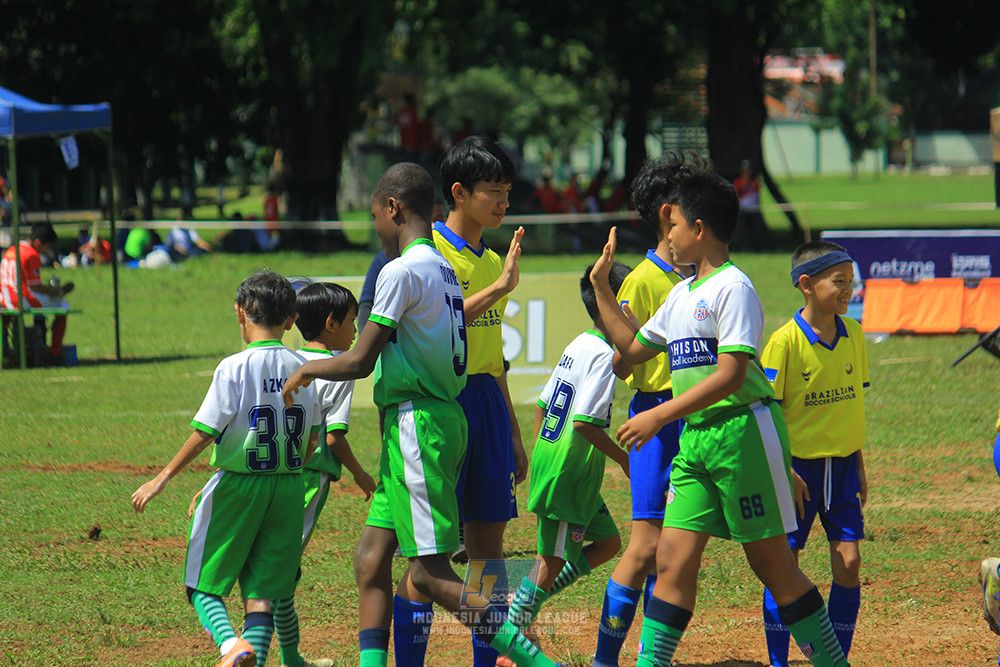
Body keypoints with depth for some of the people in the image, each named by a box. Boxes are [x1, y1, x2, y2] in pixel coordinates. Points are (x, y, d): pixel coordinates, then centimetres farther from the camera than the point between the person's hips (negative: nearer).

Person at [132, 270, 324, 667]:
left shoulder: (234, 368, -12)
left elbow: (204, 434, -14)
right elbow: (311, 444, 9)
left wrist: (162, 479, -6)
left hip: (238, 484, -4)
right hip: (288, 489, 5)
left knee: (203, 585, 4)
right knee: (262, 591, 8)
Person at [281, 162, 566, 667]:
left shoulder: (402, 271, -13)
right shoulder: (445, 270, 15)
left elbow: (359, 362, -13)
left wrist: (306, 370, 3)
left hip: (417, 426, -10)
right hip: (443, 418, 10)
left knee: (429, 576, -10)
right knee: (370, 559, 11)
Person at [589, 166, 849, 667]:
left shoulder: (733, 288, -10)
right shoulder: (680, 295, 18)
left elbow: (730, 376, -19)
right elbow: (632, 350, 31)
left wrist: (658, 416, -20)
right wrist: (601, 286, 28)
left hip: (744, 432, -8)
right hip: (694, 438, 8)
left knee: (770, 561, -2)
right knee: (673, 559, -1)